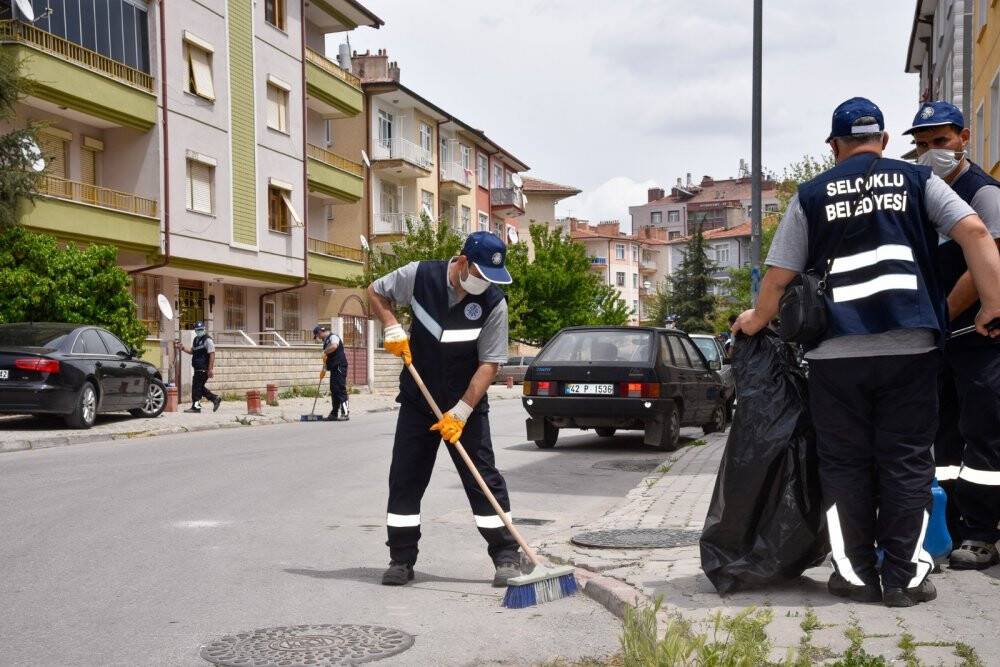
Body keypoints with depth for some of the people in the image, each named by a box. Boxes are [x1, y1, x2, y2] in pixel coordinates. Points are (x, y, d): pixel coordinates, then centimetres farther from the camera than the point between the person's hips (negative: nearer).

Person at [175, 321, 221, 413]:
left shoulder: (207, 340, -10)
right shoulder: (196, 340, 18)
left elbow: (212, 354, -16)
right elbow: (192, 351, 29)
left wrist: (210, 369, -20)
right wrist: (182, 347, 12)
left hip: (204, 369, -9)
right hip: (198, 368, 9)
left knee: (196, 387, -7)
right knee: (199, 387, 11)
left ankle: (196, 406, -1)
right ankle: (215, 399, 20)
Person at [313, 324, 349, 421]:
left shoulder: (333, 337, -8)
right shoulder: (326, 341, 21)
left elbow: (334, 346, -32)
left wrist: (325, 352, -18)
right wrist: (324, 368, 20)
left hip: (339, 367, -10)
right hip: (333, 368, 10)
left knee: (341, 390, -10)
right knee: (334, 390, 11)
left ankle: (345, 413, -10)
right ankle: (334, 414, 15)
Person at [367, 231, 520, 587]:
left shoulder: (494, 303, -15)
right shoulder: (420, 275, -11)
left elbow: (489, 364, -15)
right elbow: (376, 292, 7)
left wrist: (460, 413, -21)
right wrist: (392, 327, -10)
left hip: (467, 404, -2)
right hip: (417, 400, 2)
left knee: (484, 478, -4)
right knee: (405, 478, 4)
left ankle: (506, 557, 5)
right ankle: (401, 560, 14)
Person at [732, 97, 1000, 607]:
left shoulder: (811, 194, 9)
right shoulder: (917, 180, 10)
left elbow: (778, 276, 8)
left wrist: (755, 321, 25)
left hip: (836, 352, 0)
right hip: (910, 347, 0)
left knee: (845, 464, 8)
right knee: (906, 461, 7)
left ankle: (855, 574, 12)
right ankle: (904, 577, 9)